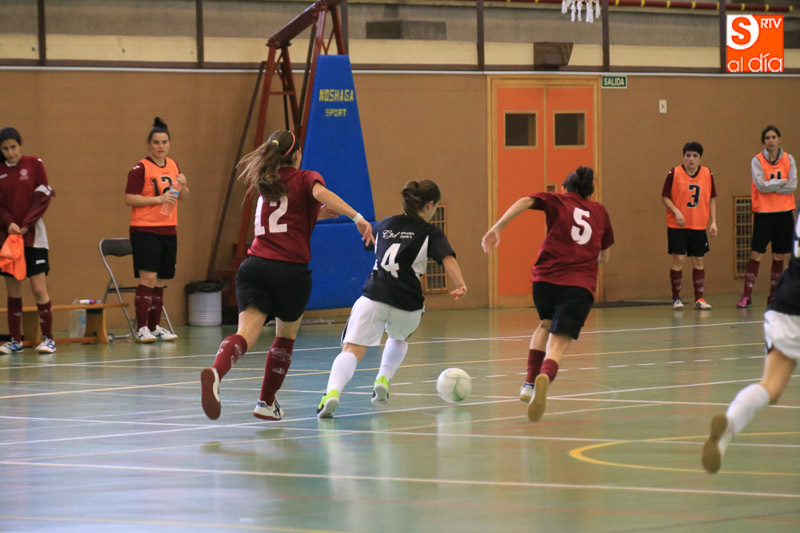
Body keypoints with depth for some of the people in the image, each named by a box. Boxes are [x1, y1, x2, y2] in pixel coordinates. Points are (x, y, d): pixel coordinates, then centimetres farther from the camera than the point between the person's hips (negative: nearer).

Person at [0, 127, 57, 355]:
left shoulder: (34, 164, 1)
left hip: (33, 236, -3)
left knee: (39, 288, -8)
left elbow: (43, 198, -3)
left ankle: (48, 338, -2)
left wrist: (25, 225, -12)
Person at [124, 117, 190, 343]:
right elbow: (129, 198, -14)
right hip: (145, 229, -6)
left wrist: (182, 185, -3)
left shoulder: (173, 165, 11)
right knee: (148, 277, -14)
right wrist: (158, 199, -20)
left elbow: (183, 197, 19)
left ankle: (155, 326, 19)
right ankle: (141, 328, -12)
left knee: (160, 281, 10)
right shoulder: (140, 169, -8)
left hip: (168, 231, 6)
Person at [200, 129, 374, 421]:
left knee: (246, 333, -14)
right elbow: (321, 193, -17)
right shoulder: (306, 178, 7)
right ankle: (267, 403, 23)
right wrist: (357, 217, -25)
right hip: (291, 270, -3)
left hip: (255, 265, 3)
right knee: (285, 337, 20)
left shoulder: (266, 183, 24)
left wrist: (320, 213, 38)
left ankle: (215, 372, -44)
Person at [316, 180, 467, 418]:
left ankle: (332, 391, -37)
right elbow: (447, 258, -12)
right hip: (407, 304, -1)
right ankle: (383, 379, 14)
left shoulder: (385, 225, 19)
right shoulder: (430, 233, 6)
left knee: (352, 350, -11)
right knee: (399, 338, 33)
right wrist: (460, 285, -21)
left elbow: (373, 236, 43)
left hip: (373, 297, 1)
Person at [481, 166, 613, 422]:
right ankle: (545, 378, -43)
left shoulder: (556, 200, 15)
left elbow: (525, 201, -7)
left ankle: (529, 382, 19)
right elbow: (604, 256, 31)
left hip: (546, 277, 1)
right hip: (581, 285, -1)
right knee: (557, 344, -10)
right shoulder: (599, 211, 22)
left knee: (546, 325, 31)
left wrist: (496, 228, -14)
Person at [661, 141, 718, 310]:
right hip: (677, 226, -3)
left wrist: (713, 222, 4)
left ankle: (699, 298, 11)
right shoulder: (674, 174, -6)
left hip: (699, 226, 3)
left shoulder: (707, 174, 3)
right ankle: (676, 298, 5)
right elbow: (665, 197, -2)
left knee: (698, 261, 4)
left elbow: (711, 200, 10)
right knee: (678, 259, -7)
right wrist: (676, 211, -17)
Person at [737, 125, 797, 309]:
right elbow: (761, 185, -15)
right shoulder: (757, 161, -3)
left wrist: (771, 186, -10)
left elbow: (793, 186, -5)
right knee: (756, 253, -8)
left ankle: (773, 296, 13)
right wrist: (782, 182, -7)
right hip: (763, 213, -3)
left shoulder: (788, 159, 4)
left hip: (784, 212, 3)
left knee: (779, 255, 5)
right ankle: (747, 295, -7)